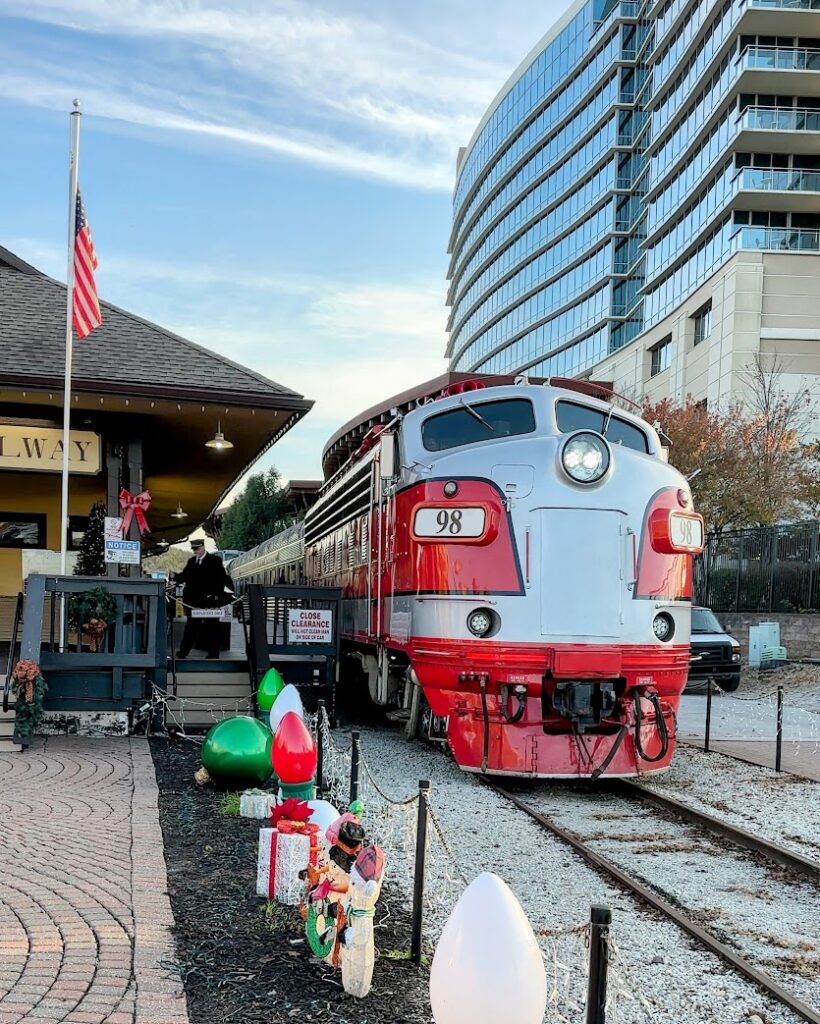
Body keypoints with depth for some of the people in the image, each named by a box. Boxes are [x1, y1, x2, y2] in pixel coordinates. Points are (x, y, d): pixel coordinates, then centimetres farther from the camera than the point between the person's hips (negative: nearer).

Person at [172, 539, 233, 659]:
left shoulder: (215, 560, -3)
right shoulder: (191, 561, 12)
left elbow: (223, 577, -6)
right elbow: (184, 576, 10)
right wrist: (175, 576, -9)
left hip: (209, 601, -4)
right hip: (193, 601, 4)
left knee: (211, 628, 2)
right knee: (191, 626, 9)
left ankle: (213, 653, 7)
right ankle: (183, 652, 12)